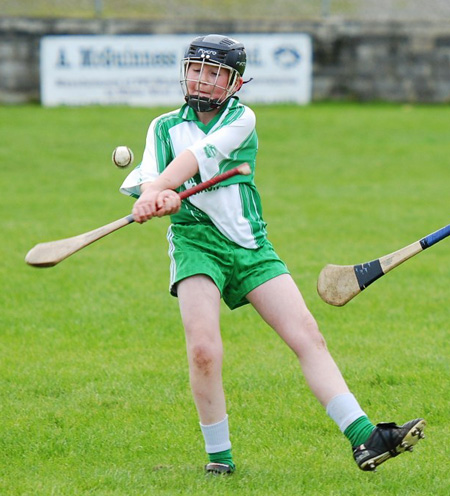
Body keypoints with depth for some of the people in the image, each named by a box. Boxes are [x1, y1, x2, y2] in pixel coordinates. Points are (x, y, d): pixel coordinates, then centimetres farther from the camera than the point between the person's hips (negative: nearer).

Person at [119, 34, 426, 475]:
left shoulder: (241, 119, 4)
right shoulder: (164, 127, 9)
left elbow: (202, 155, -15)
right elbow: (147, 178, -7)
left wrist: (159, 188, -32)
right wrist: (155, 196, -32)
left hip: (251, 247, 1)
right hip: (196, 242, -1)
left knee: (307, 335, -8)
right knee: (203, 349, -21)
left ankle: (363, 438, -10)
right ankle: (218, 455, -4)